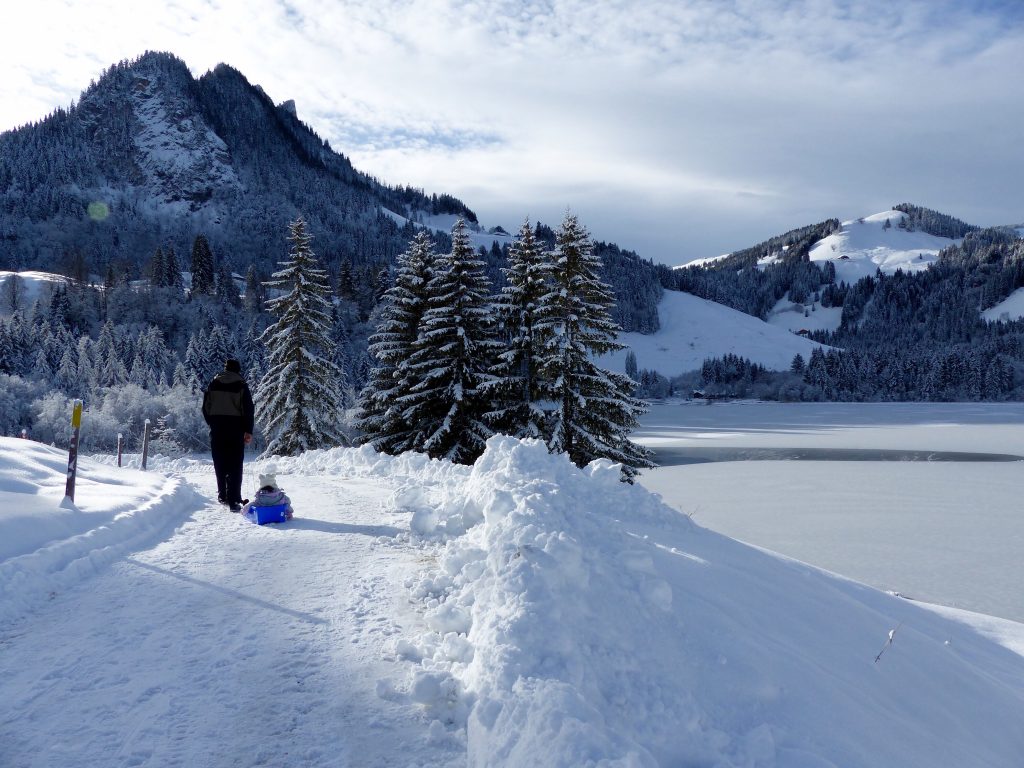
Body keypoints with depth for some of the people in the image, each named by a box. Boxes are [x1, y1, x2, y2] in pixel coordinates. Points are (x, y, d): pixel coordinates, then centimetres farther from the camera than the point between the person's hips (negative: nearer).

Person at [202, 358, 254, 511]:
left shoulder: (214, 383, 5)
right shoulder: (241, 385, -3)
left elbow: (205, 407, 7)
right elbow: (248, 409, -5)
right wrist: (248, 431, 0)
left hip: (217, 429, 3)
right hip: (235, 428, -3)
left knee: (220, 464, 14)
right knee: (235, 465, -2)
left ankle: (222, 495, 21)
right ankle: (234, 500, -8)